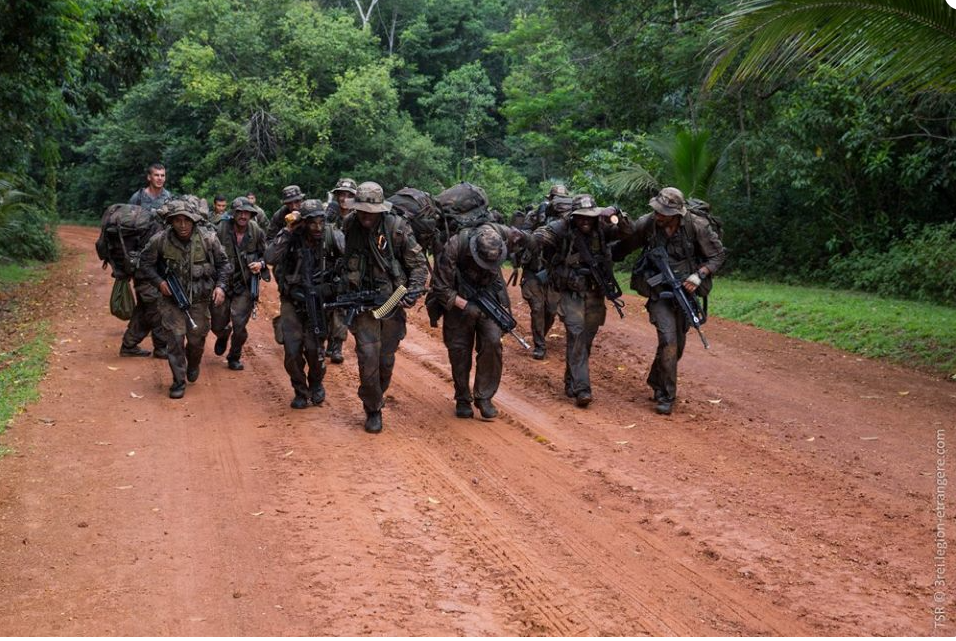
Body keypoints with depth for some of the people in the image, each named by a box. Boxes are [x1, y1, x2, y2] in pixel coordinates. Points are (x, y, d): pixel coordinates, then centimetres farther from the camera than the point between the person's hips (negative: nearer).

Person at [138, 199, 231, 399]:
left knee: (197, 340, 10)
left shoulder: (208, 239, -13)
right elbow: (145, 263, 0)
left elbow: (223, 263, 0)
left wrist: (220, 286, -13)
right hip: (172, 299, -1)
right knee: (175, 338, -8)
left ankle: (193, 365, 43)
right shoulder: (161, 240, -15)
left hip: (199, 300, 1)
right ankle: (178, 382, 5)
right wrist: (159, 281, -13)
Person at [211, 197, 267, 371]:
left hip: (245, 286, 0)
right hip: (222, 283, 0)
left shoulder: (257, 233, -6)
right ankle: (223, 336, 47)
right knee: (218, 325, 9)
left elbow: (266, 255, 9)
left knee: (239, 326, -7)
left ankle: (234, 357, 18)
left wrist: (260, 264, -13)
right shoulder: (221, 230, -13)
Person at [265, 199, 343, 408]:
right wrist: (287, 230, -22)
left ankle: (316, 384, 22)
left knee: (313, 348, -9)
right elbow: (270, 258, -21)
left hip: (320, 302, -1)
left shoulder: (331, 236, -9)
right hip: (292, 302, 1)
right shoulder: (292, 238, -9)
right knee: (292, 351, -5)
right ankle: (300, 391, 20)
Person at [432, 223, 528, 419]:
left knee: (492, 343, -14)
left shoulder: (498, 233, -24)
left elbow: (522, 238, 1)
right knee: (459, 350, 0)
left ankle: (484, 397, -1)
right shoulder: (453, 249, -30)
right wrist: (465, 305, -29)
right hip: (459, 301, -1)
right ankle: (463, 399, 18)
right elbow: (441, 288, -20)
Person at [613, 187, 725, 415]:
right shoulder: (646, 224, -13)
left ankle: (656, 382, 38)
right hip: (659, 292, -2)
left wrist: (699, 275, -17)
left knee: (678, 344, 13)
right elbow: (623, 248, 2)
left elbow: (718, 255, -4)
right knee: (668, 340, -17)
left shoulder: (697, 226, -15)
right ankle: (666, 396, -8)